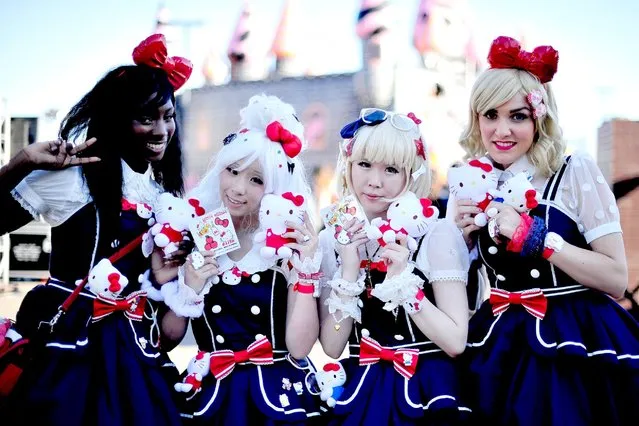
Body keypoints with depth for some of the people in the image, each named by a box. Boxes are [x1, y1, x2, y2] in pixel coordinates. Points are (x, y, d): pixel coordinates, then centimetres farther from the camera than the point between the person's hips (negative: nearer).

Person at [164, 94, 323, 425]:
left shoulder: (289, 242, -7)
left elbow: (299, 348, -13)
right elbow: (168, 338, 3)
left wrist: (307, 268, -17)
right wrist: (189, 289, -11)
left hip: (278, 394, -2)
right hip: (211, 393, 2)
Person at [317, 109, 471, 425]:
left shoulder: (436, 233, -9)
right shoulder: (331, 240, 1)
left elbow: (455, 342, -12)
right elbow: (331, 348, -4)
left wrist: (403, 281, -20)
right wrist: (349, 273, -14)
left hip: (425, 388, -2)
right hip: (359, 391, 2)